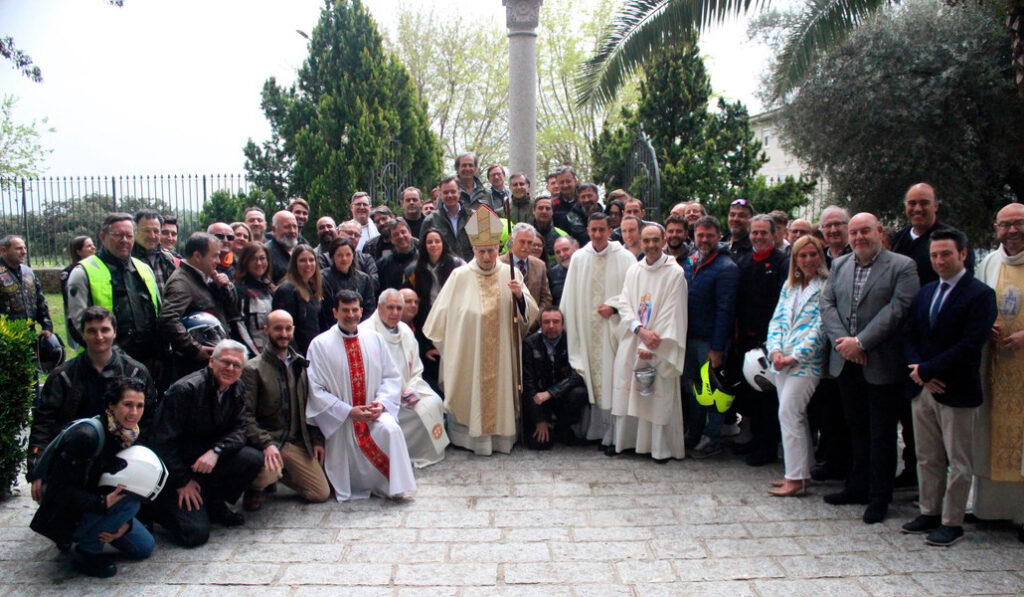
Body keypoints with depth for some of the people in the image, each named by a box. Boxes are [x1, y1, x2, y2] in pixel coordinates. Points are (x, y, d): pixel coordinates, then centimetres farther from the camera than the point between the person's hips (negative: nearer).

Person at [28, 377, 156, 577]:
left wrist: (124, 523, -10)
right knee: (130, 499, -29)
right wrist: (103, 502, -35)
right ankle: (86, 551, -9)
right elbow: (59, 490, -26)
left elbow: (125, 484, 5)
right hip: (64, 514, -7)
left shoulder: (131, 436, -3)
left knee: (144, 548, 4)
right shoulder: (87, 435, -28)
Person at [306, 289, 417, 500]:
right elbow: (316, 390, -8)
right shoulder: (320, 344, -5)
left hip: (375, 413, 2)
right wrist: (349, 411, -16)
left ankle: (396, 486, -15)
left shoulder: (374, 338, 6)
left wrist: (382, 403, -12)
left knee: (391, 430, -29)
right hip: (341, 420, -2)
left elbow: (392, 377, 7)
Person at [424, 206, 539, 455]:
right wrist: (436, 344, 8)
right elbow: (442, 313, 3)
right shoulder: (459, 276, -3)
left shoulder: (511, 274, 2)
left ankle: (501, 435, 21)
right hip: (467, 354, -2)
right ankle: (472, 436, 17)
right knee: (470, 394, 3)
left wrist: (519, 295, -19)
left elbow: (529, 314, -1)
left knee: (500, 392, 8)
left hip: (501, 354, 2)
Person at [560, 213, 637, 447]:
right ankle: (595, 429, 16)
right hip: (587, 329, 3)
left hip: (612, 329, -2)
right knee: (591, 378, 6)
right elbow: (570, 299, 9)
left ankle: (613, 433, 7)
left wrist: (614, 306, -13)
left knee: (612, 379, -2)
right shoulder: (578, 258, 6)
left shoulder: (624, 258, -2)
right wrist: (568, 326, 5)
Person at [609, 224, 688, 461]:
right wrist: (640, 329, -14)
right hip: (631, 343, 4)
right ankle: (626, 440, 19)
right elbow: (624, 305, 4)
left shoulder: (675, 273, -6)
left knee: (660, 396, -1)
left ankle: (661, 447, 11)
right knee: (628, 394, 7)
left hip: (658, 346, -4)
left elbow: (672, 314, -10)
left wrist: (650, 345, -14)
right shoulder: (633, 270, 8)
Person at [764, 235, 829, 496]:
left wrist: (795, 356, -16)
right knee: (795, 415, 10)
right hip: (782, 361, 7)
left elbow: (820, 328, -12)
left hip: (807, 360, -7)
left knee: (788, 413, -10)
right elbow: (777, 320, 12)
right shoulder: (789, 286, 15)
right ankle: (801, 472, 19)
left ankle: (797, 479, -3)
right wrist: (775, 350, -4)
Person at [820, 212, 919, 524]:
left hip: (881, 365, -5)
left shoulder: (902, 266, -6)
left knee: (882, 435, 4)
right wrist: (842, 341, -11)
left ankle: (879, 497, 16)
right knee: (856, 430, 17)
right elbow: (827, 305, 3)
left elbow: (896, 311, -15)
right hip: (846, 362, 5)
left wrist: (861, 343, -19)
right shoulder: (839, 265, 11)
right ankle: (858, 487, 30)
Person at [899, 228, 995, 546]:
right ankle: (930, 513, 25)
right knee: (927, 458, 14)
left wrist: (927, 369, -16)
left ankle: (952, 523, 14)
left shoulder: (980, 294, -9)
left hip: (956, 391, -6)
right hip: (922, 389, 6)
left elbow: (970, 345, -18)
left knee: (958, 462, 5)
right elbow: (910, 335, 10)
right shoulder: (925, 292, 12)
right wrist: (918, 371, -7)